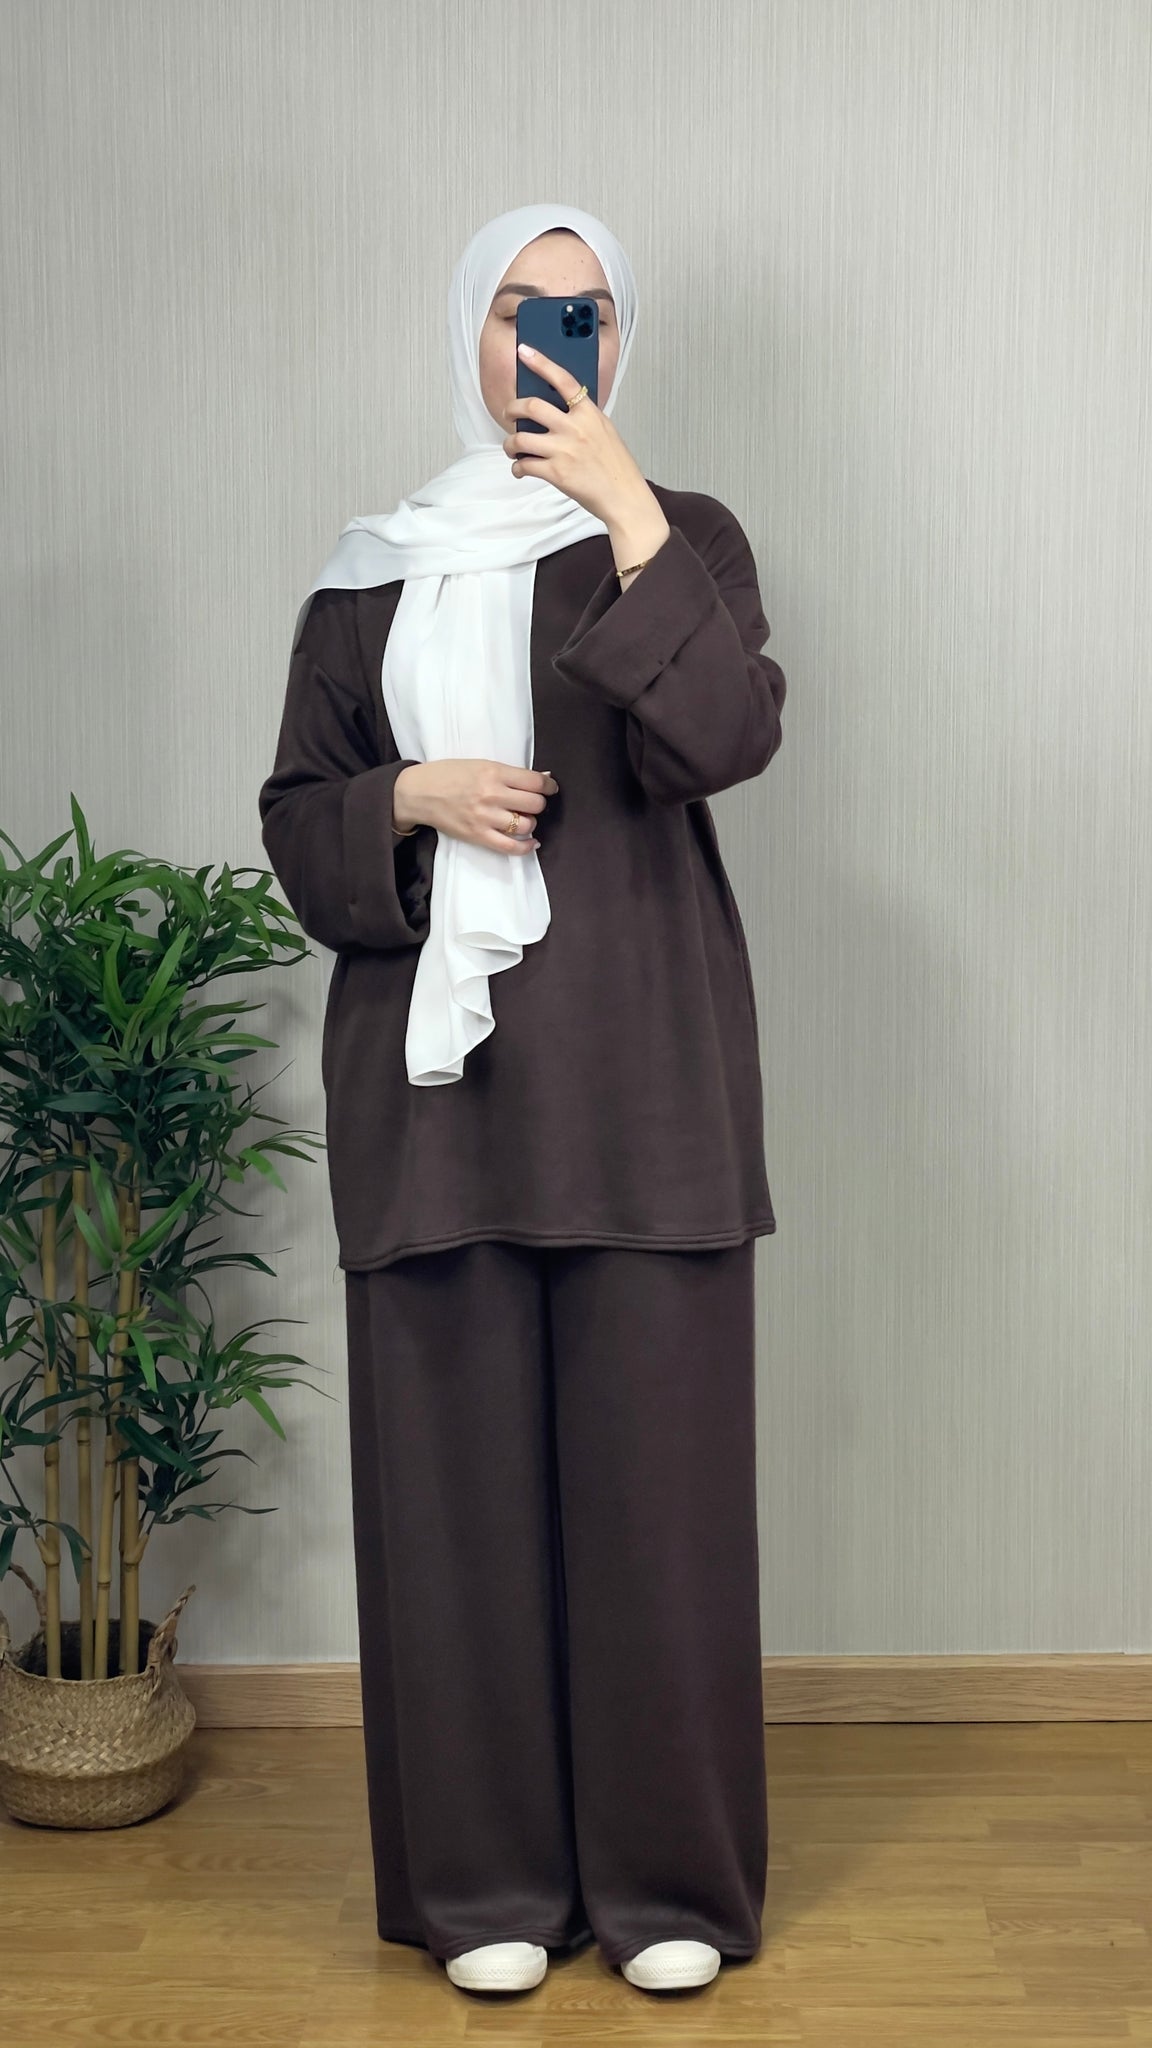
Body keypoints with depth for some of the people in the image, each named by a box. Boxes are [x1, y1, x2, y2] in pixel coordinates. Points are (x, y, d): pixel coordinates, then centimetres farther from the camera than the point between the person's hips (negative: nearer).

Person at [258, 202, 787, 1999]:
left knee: (652, 1450, 0)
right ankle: (489, 1876, 14)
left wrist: (623, 508, -14)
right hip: (440, 1057, 1)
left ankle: (667, 1872, 14)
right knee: (460, 1453, 2)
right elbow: (298, 815, 11)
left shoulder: (684, 535, 8)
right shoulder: (377, 571, 12)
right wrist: (417, 798, -9)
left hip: (639, 1058, -1)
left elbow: (727, 735, -11)